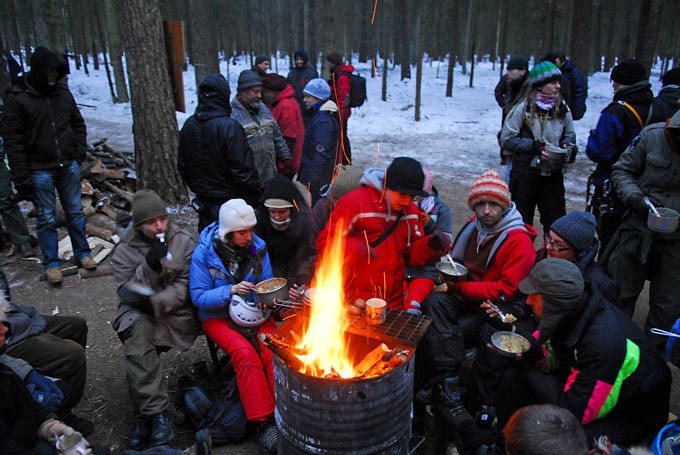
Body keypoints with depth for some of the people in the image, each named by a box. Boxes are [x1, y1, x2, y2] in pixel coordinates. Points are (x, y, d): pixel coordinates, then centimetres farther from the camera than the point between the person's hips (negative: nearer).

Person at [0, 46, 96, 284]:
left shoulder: (63, 93, 3)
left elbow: (78, 124, 16)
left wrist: (79, 153, 3)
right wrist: (22, 178, -13)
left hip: (69, 166, 4)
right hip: (40, 171, -4)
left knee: (75, 212, 13)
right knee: (47, 219, 6)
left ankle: (82, 253, 28)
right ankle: (51, 263, 19)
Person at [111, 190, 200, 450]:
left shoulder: (183, 242, 2)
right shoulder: (124, 251, 3)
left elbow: (185, 287, -3)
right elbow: (127, 293, -3)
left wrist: (155, 303, -19)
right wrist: (150, 265, -17)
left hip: (175, 312, -1)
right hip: (138, 313, 2)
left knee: (136, 350, -27)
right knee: (137, 335, -33)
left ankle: (145, 415, -16)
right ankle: (157, 412, -29)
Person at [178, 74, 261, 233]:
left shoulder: (188, 126, 2)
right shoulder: (229, 127, -21)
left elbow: (182, 166, 12)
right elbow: (243, 170, -21)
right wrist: (256, 197, -8)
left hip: (203, 199, 7)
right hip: (230, 200, -7)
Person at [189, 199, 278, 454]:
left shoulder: (257, 247, 0)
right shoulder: (204, 253, -9)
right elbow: (199, 297, -9)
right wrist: (230, 291, -24)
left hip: (255, 314, 3)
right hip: (219, 317, -2)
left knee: (273, 350, -28)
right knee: (245, 353, -30)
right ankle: (263, 422, -25)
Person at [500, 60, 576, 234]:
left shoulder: (563, 109, 3)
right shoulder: (523, 108, -10)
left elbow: (570, 136, 17)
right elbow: (506, 139, -9)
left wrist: (568, 149, -5)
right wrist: (534, 146, -17)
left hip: (553, 175, 4)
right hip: (525, 174, -4)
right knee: (521, 222, 9)